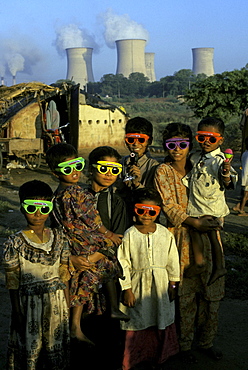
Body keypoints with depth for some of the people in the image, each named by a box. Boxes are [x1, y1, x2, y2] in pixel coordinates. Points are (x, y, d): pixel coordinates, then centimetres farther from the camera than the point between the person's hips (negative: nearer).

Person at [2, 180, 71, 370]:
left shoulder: (59, 238, -1)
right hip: (29, 302, -3)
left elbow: (64, 276, 5)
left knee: (56, 345, 15)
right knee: (30, 346, 10)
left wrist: (67, 306, 6)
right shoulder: (15, 243, -12)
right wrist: (17, 314, -6)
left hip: (56, 302, 3)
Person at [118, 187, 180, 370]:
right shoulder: (129, 235, -10)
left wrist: (172, 285, 6)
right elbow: (123, 264, -9)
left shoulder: (165, 233, -2)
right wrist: (127, 289, -10)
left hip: (160, 286, 3)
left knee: (162, 325, 13)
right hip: (138, 286, -3)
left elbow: (172, 260, 6)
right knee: (137, 327, 6)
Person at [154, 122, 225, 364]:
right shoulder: (163, 172, -1)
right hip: (181, 237, -4)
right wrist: (194, 222, -16)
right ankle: (184, 344, 18)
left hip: (204, 235, 4)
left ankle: (205, 340, 24)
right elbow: (168, 206, -9)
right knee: (185, 293, 1)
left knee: (211, 290, 6)